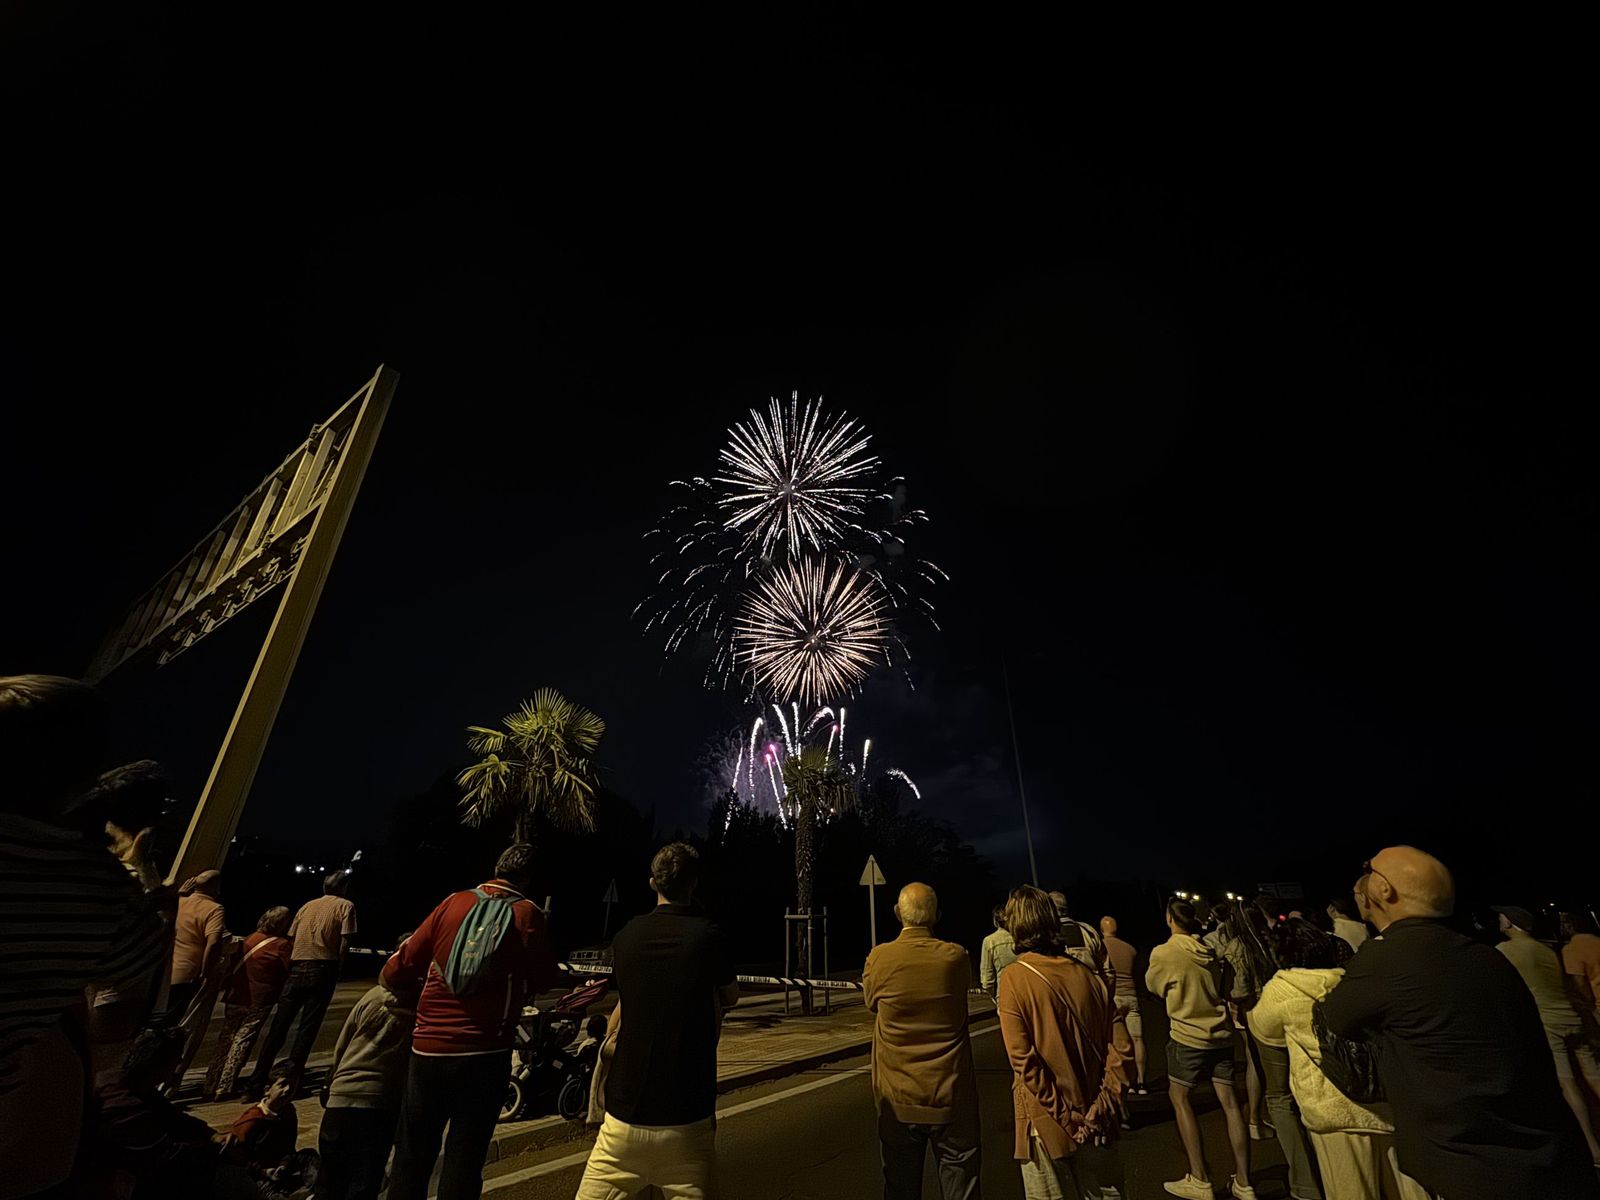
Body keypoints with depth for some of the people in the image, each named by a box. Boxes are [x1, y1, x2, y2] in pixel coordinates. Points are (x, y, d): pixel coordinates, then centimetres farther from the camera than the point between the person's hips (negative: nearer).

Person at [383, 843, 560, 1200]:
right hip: (483, 1057, -3)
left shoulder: (453, 903, -1)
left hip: (427, 1051, 3)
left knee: (411, 1160, 20)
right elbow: (546, 980, -1)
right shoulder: (527, 914, -8)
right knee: (463, 1165, 12)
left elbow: (396, 973, 1)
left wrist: (423, 987, 22)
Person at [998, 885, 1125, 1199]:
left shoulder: (1014, 979, -16)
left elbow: (1024, 1061, -18)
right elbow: (1117, 1048, -4)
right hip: (1095, 1124, 4)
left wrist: (1067, 1118, -10)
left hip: (1046, 1124, -4)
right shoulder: (1088, 976, -3)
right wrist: (1103, 1107, -2)